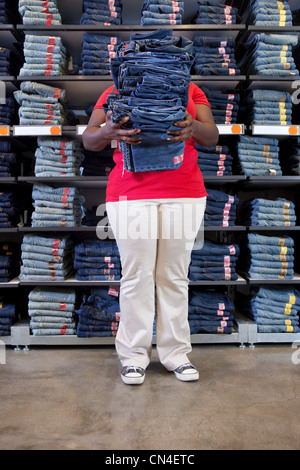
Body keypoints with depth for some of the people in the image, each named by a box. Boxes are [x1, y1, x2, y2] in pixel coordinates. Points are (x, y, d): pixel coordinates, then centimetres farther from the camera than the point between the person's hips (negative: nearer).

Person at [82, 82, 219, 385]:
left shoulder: (191, 89, 15)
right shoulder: (116, 91, 12)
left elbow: (212, 137, 4)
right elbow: (88, 140, 3)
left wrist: (194, 127, -19)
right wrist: (106, 132, -20)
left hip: (184, 193, 2)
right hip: (131, 194, -1)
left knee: (175, 275, 6)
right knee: (136, 275, 1)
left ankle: (176, 353, 19)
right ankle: (134, 355, 16)